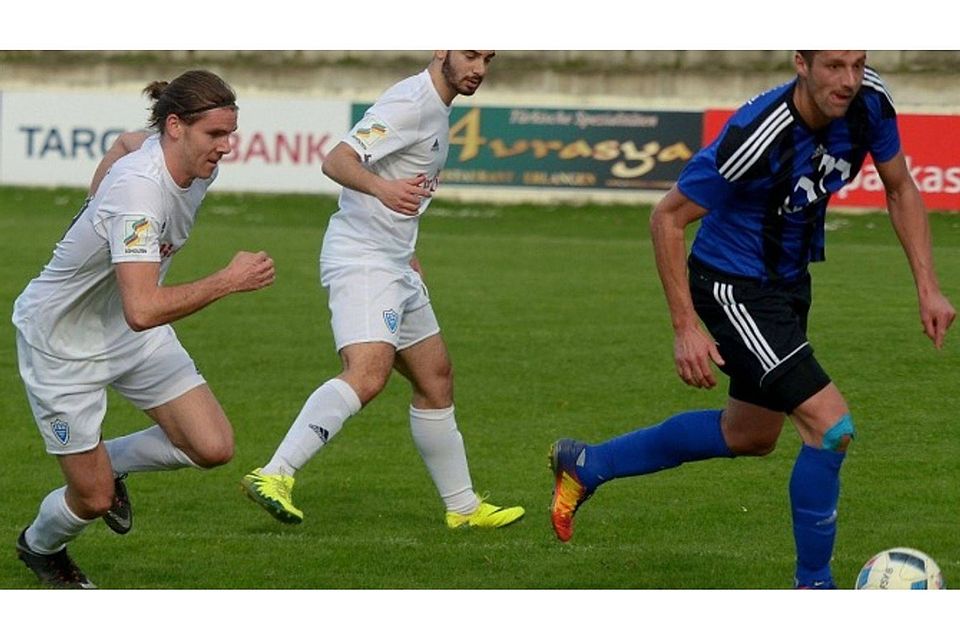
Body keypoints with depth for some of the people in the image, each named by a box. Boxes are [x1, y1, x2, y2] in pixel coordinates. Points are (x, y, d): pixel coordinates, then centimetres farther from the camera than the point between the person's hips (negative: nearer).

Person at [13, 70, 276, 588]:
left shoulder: (196, 166, -10)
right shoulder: (139, 191, -36)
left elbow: (126, 142, 15)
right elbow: (143, 310, -45)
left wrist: (95, 214, 26)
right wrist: (229, 281, -40)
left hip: (135, 332, 8)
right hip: (62, 344, -8)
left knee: (214, 447, -7)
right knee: (93, 499, 2)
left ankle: (110, 463, 22)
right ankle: (39, 547, 38)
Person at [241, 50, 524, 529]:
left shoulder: (436, 109, 16)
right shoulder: (410, 103, -15)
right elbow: (337, 161, -25)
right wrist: (382, 187, -44)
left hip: (394, 268, 10)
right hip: (360, 261, -10)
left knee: (436, 379, 16)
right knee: (368, 373, -28)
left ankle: (462, 508, 27)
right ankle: (274, 476, -35)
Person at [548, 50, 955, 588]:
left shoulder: (869, 101, -14)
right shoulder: (757, 138, -32)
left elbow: (900, 189, 4)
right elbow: (668, 218, -21)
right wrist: (686, 327, -23)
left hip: (790, 279, 8)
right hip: (734, 287, -8)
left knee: (751, 435, 24)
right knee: (832, 427, -17)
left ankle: (585, 464, 40)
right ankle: (813, 585, 2)